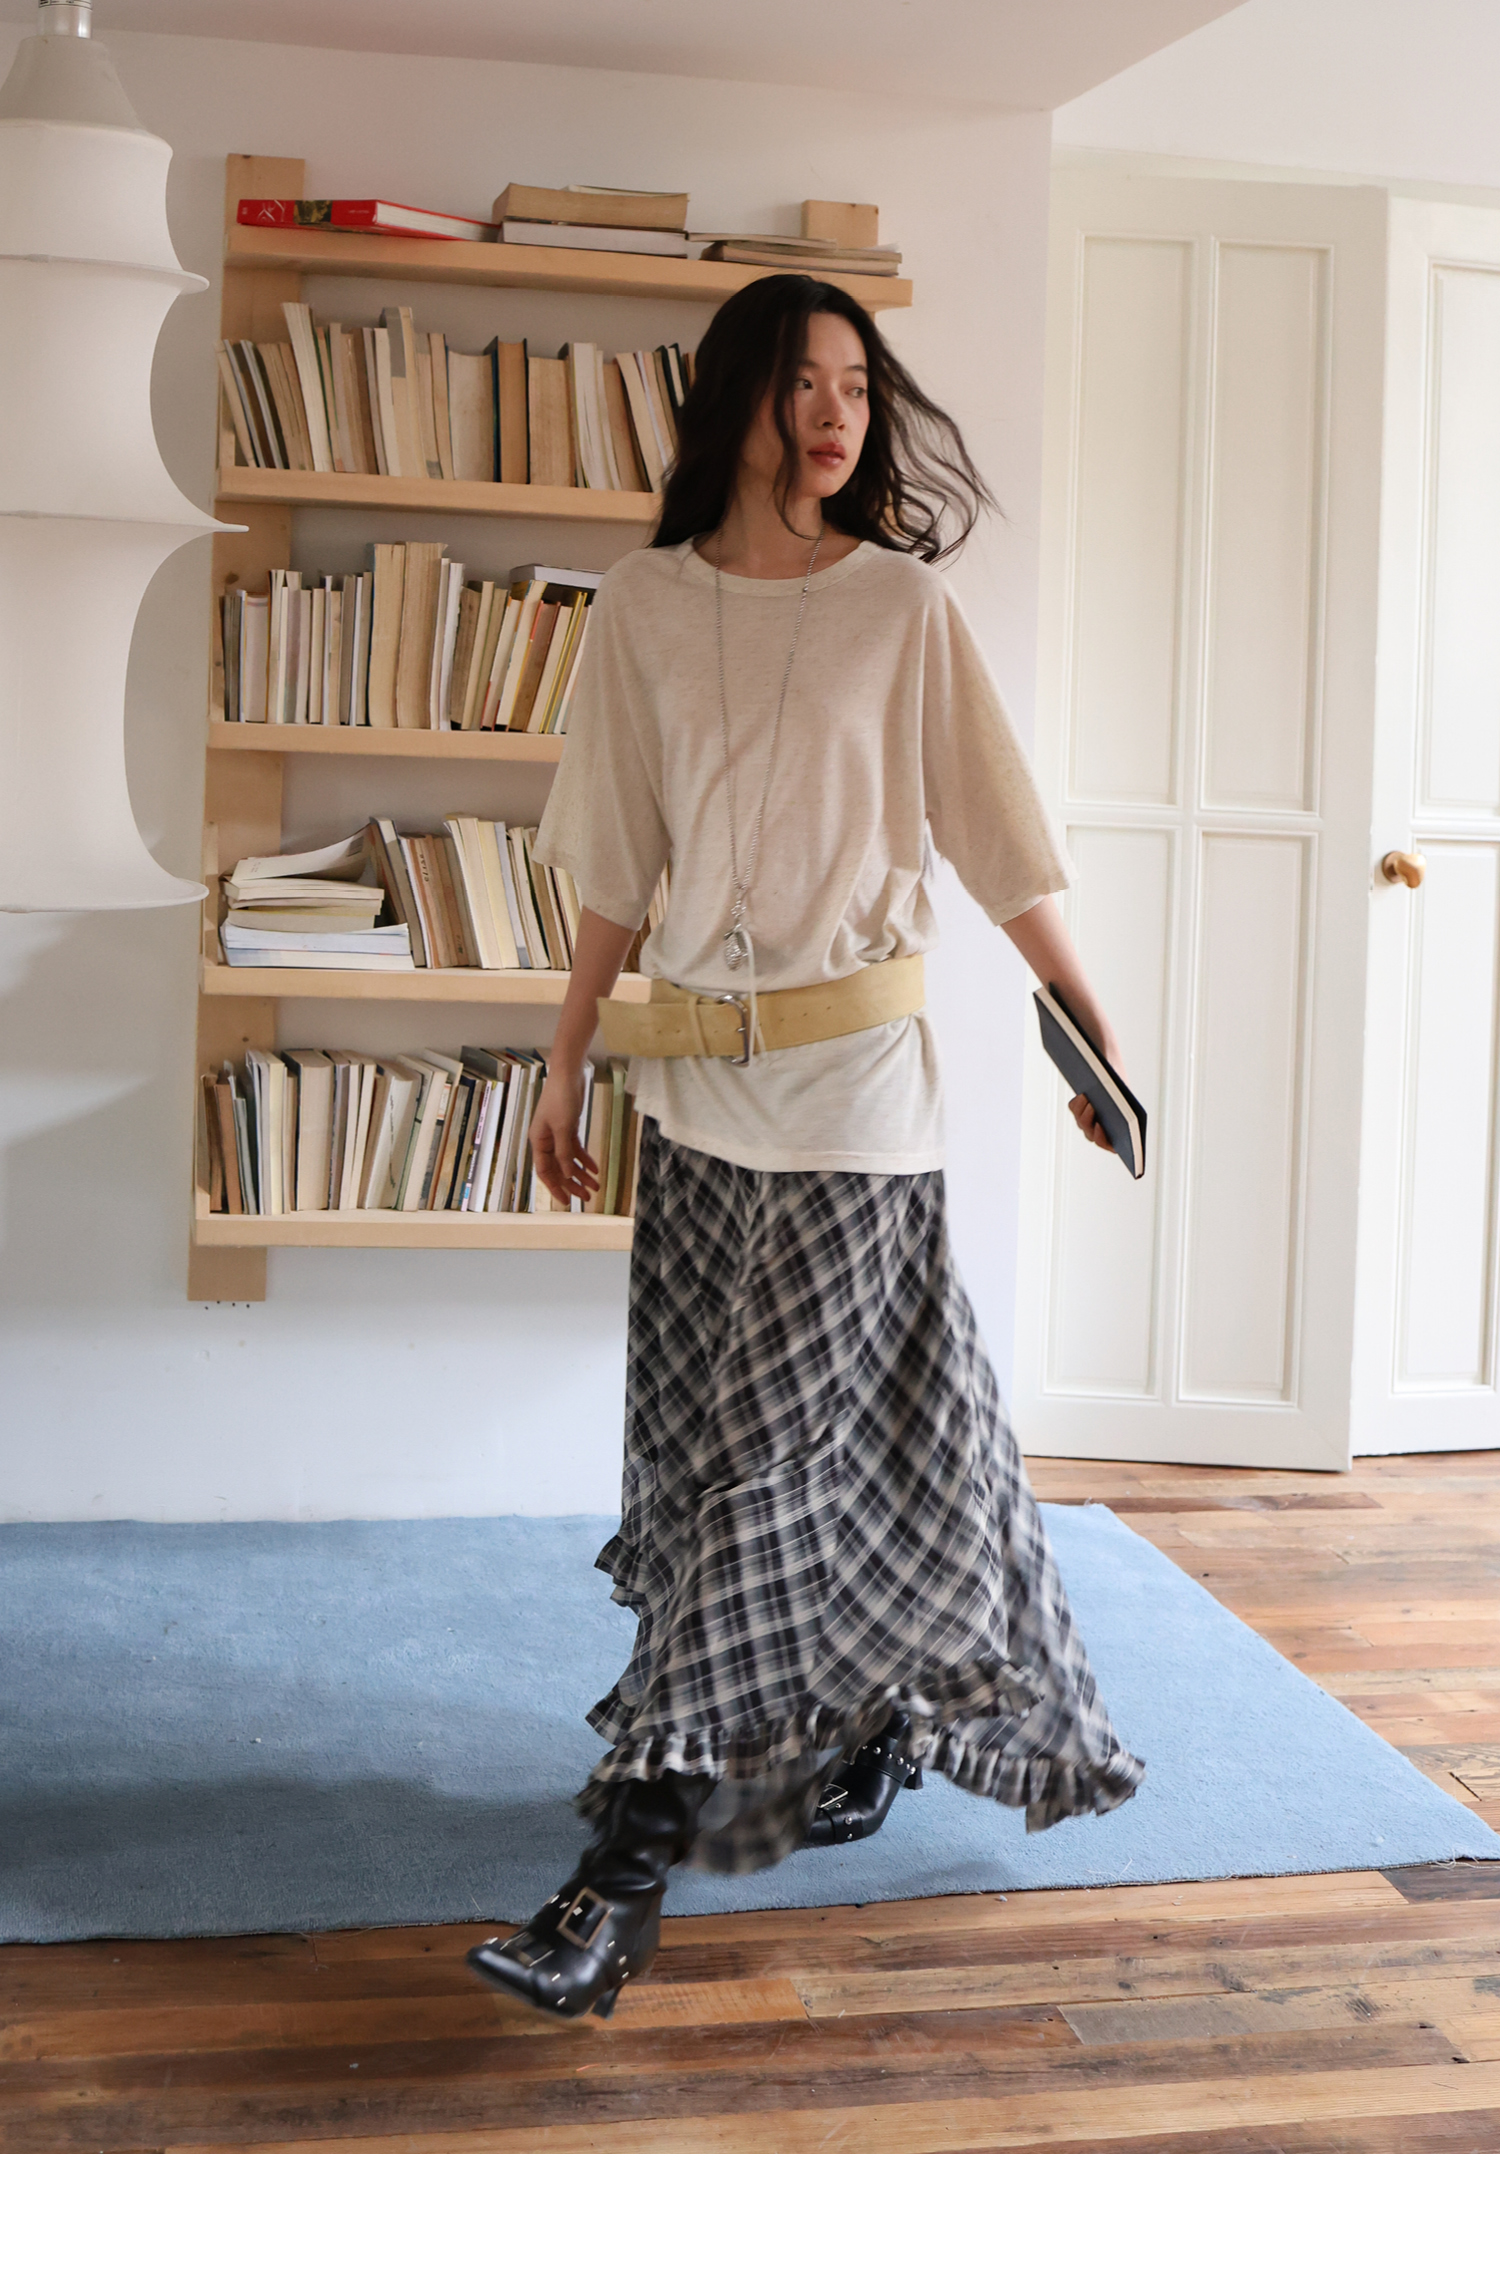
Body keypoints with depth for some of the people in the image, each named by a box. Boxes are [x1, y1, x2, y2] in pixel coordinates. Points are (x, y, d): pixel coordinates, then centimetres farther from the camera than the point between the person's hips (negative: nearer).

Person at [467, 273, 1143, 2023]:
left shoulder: (902, 602, -2)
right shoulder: (646, 602, 6)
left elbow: (991, 828, 1)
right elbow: (616, 864, 10)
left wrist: (1089, 1018, 1)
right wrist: (568, 1059, 11)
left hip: (853, 1077, -4)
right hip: (695, 1075, 4)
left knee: (768, 1456, -6)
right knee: (706, 1448, 10)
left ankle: (633, 1859, -3)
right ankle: (856, 1738, 32)